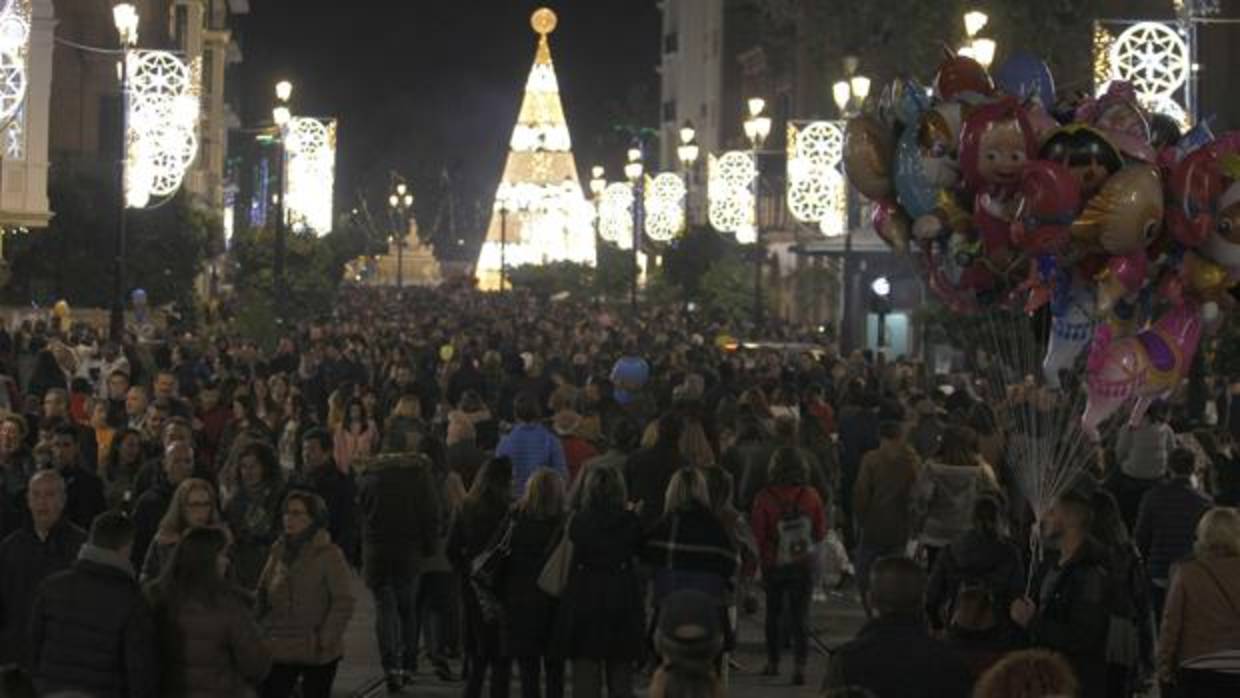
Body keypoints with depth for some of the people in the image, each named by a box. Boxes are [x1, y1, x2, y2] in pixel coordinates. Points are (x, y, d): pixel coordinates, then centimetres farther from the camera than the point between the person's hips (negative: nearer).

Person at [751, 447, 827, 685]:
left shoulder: (764, 499, -17)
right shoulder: (811, 496, -10)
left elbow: (758, 536, -13)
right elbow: (821, 532, 0)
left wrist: (763, 556, 4)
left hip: (773, 566, -1)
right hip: (803, 565, 1)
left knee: (773, 614, 18)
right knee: (800, 616, 3)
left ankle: (773, 662, 25)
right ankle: (800, 666, -9)